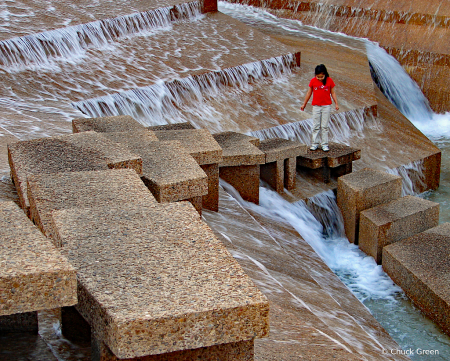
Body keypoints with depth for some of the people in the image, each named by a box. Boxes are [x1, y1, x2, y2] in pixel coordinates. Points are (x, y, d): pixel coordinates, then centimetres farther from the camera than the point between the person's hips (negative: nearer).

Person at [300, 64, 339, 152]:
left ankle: (324, 144, 7)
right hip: (316, 106, 1)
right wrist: (304, 104, 13)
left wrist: (336, 103, -3)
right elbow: (309, 93, 7)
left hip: (326, 106, -1)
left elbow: (333, 93, 3)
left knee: (324, 126, 2)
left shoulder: (329, 81, -5)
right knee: (315, 126, 4)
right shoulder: (313, 81, -3)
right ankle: (314, 144, 10)